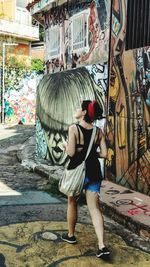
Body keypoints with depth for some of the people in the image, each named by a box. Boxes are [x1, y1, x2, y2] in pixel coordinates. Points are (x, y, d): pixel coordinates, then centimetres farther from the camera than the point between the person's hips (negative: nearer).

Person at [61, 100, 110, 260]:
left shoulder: (73, 128, -12)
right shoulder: (98, 131, 1)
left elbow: (70, 153, -18)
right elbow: (104, 154, -2)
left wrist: (64, 145, 2)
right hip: (94, 172, 4)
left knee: (72, 203, 19)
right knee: (94, 208, 4)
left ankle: (70, 235, 35)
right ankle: (102, 246, -5)